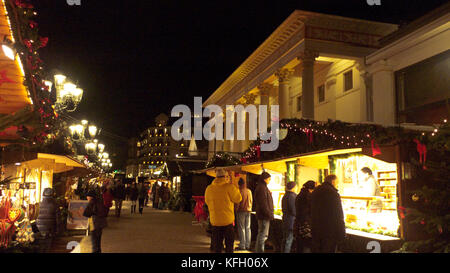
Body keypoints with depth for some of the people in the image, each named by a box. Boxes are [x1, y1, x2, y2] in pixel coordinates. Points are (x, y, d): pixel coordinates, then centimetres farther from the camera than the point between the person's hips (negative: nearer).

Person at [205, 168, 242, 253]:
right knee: (229, 244, 11)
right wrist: (236, 189, 10)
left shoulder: (209, 188, 0)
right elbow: (238, 199, -4)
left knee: (217, 246, 12)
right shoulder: (229, 187, -11)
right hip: (228, 220, -3)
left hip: (215, 221, 3)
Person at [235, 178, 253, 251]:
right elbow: (251, 201, 13)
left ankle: (242, 245, -1)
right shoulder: (249, 191, 6)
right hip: (248, 211, 6)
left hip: (241, 211, -6)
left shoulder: (239, 191, -12)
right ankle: (248, 245, 14)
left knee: (241, 228, -1)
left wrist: (236, 209, -1)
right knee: (248, 228, 10)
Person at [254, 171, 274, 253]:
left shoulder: (263, 187, 17)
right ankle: (260, 251, -1)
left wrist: (269, 214, 20)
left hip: (262, 215, 11)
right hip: (264, 216, -11)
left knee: (262, 234, 18)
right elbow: (263, 203, -22)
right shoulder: (262, 188, -16)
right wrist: (269, 214, -19)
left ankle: (259, 250, 27)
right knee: (263, 235, -6)